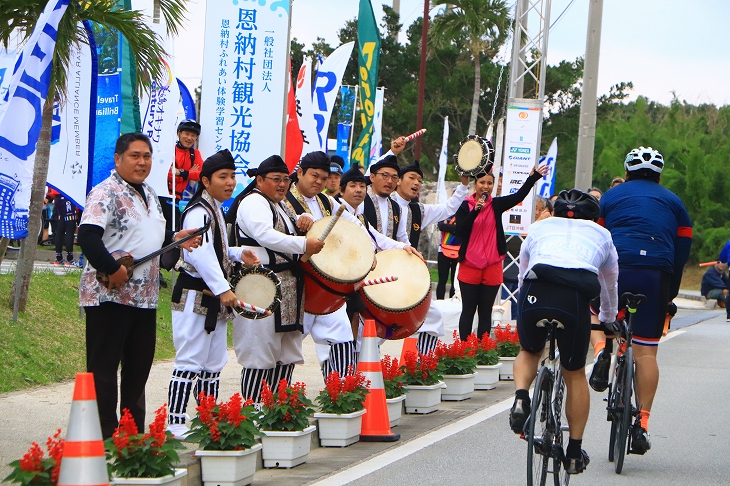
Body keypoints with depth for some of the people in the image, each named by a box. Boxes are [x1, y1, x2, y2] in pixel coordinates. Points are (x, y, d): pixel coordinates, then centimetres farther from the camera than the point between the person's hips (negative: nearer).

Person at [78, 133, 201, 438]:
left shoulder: (149, 195, 16)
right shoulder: (106, 193, -13)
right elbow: (87, 236, -25)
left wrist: (174, 239, 9)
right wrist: (112, 268, -27)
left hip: (144, 297, 9)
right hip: (109, 296, -9)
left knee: (139, 367, 14)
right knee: (104, 368, -2)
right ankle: (105, 437, 1)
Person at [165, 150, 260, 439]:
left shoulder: (216, 211, 15)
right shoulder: (198, 212, -16)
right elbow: (201, 253, -28)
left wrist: (238, 254, 9)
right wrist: (223, 289, -35)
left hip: (214, 298, 10)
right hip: (195, 297, -10)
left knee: (214, 363, 12)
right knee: (190, 361, -10)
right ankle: (175, 423, -8)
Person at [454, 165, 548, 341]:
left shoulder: (496, 204, 5)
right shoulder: (466, 206, -2)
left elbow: (518, 196, -8)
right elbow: (460, 231, -14)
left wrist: (533, 178, -19)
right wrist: (475, 210, -23)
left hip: (492, 267, 2)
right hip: (469, 266, -2)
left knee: (486, 312, 6)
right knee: (468, 311, 3)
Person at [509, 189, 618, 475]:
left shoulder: (539, 228, 31)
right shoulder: (601, 235, 32)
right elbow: (610, 287, 45)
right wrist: (608, 321, 63)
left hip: (535, 293, 1)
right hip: (576, 298, 0)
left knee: (529, 351, 30)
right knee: (575, 375, 18)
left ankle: (520, 397, 1)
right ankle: (575, 452, 21)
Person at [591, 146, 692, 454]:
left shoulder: (611, 196, 17)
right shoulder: (673, 202, 20)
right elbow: (682, 252, 15)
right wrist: (670, 295, 20)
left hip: (616, 269, -1)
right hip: (657, 275, 1)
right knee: (646, 352, 4)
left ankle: (602, 352, 2)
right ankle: (642, 424, -2)